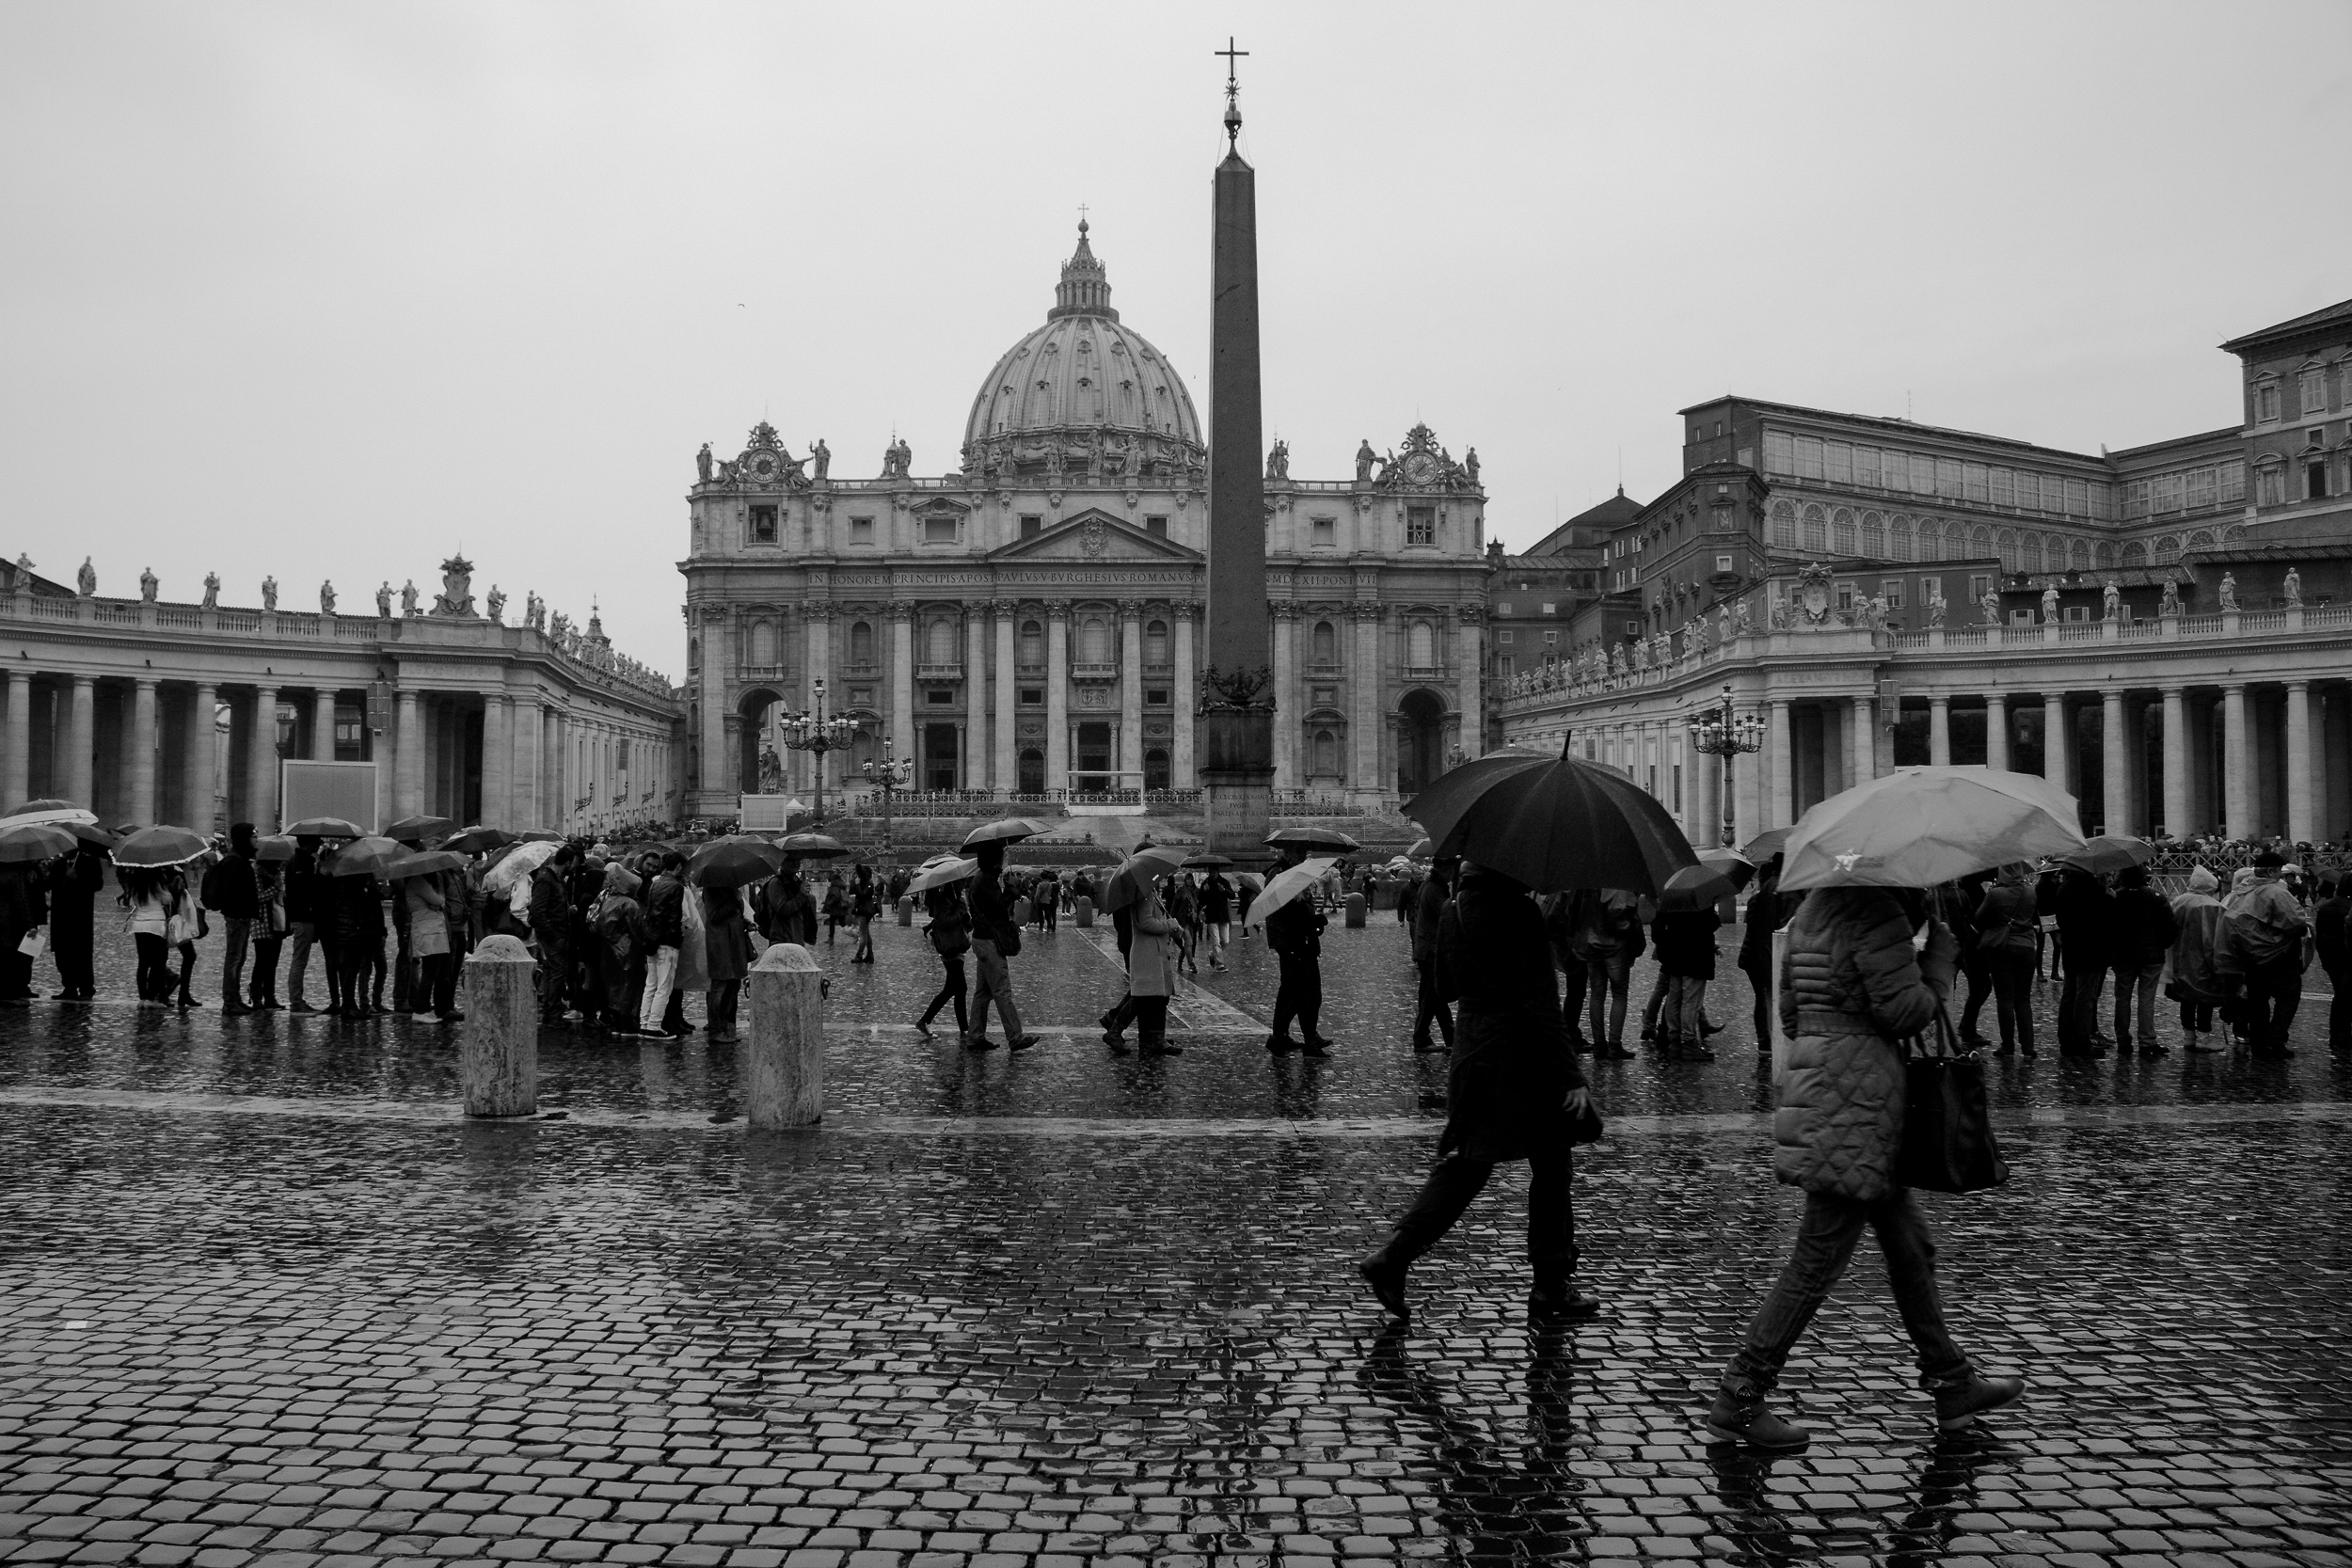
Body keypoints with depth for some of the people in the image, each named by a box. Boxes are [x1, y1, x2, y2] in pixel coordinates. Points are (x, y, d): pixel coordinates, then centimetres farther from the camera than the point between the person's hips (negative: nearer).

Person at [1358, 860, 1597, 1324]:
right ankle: (1552, 1286, 17)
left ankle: (1392, 1259, 2)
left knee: (1465, 1167, 12)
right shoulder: (1519, 912, -16)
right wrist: (1571, 1076, -17)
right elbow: (1541, 1003, -19)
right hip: (1523, 1057, -7)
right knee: (1551, 1169, 8)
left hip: (1471, 1054, 7)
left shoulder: (1455, 913, 8)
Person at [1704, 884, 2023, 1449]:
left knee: (1911, 1246, 21)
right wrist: (1942, 952, -3)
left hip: (1817, 1080, 10)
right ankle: (1738, 1400, 3)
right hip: (1856, 1107, -10)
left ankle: (1953, 1384, 34)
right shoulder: (1877, 912, -16)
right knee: (1818, 1261, -3)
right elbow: (1904, 1011, -17)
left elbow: (1791, 1010, 18)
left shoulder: (1813, 908, 14)